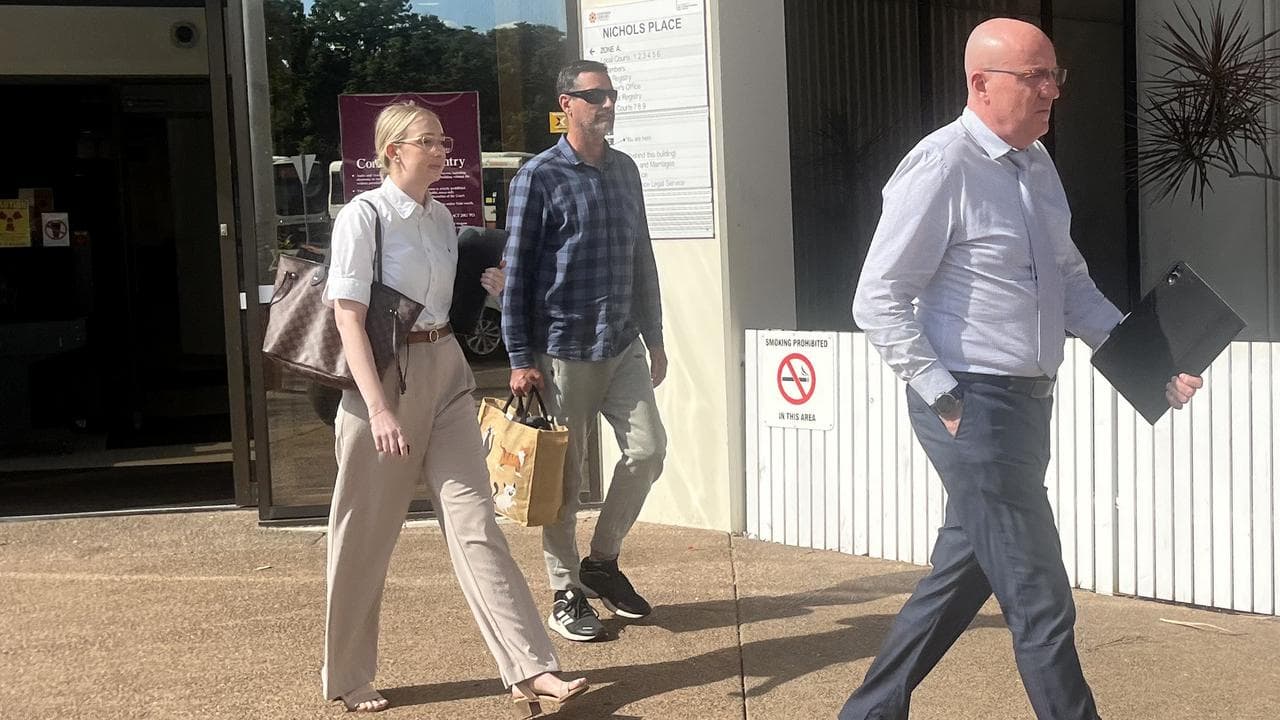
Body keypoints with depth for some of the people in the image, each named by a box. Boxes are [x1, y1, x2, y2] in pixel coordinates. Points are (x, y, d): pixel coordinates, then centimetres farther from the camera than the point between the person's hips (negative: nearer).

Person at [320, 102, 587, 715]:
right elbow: (348, 318, -17)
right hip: (385, 374, -6)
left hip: (446, 372, 6)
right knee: (365, 534, 6)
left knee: (474, 521, -1)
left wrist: (488, 286, 4)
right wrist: (378, 406, -26)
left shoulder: (441, 217, 11)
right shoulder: (364, 216, -10)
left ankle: (530, 670, -5)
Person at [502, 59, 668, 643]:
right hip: (563, 349, -5)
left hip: (623, 345, 6)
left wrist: (653, 339, 16)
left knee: (647, 448, -1)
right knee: (563, 476, 2)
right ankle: (566, 594, 14)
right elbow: (516, 270, -7)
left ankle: (602, 560, 19)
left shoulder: (625, 170, 12)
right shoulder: (540, 175, -6)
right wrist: (520, 359, -11)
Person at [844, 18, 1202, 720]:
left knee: (963, 576, 18)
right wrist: (947, 402, -18)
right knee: (1041, 604, -2)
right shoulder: (942, 169, -16)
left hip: (1027, 400, 9)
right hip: (974, 406, -9)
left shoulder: (1038, 165, 11)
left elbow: (1071, 285, 19)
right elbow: (878, 302, -17)